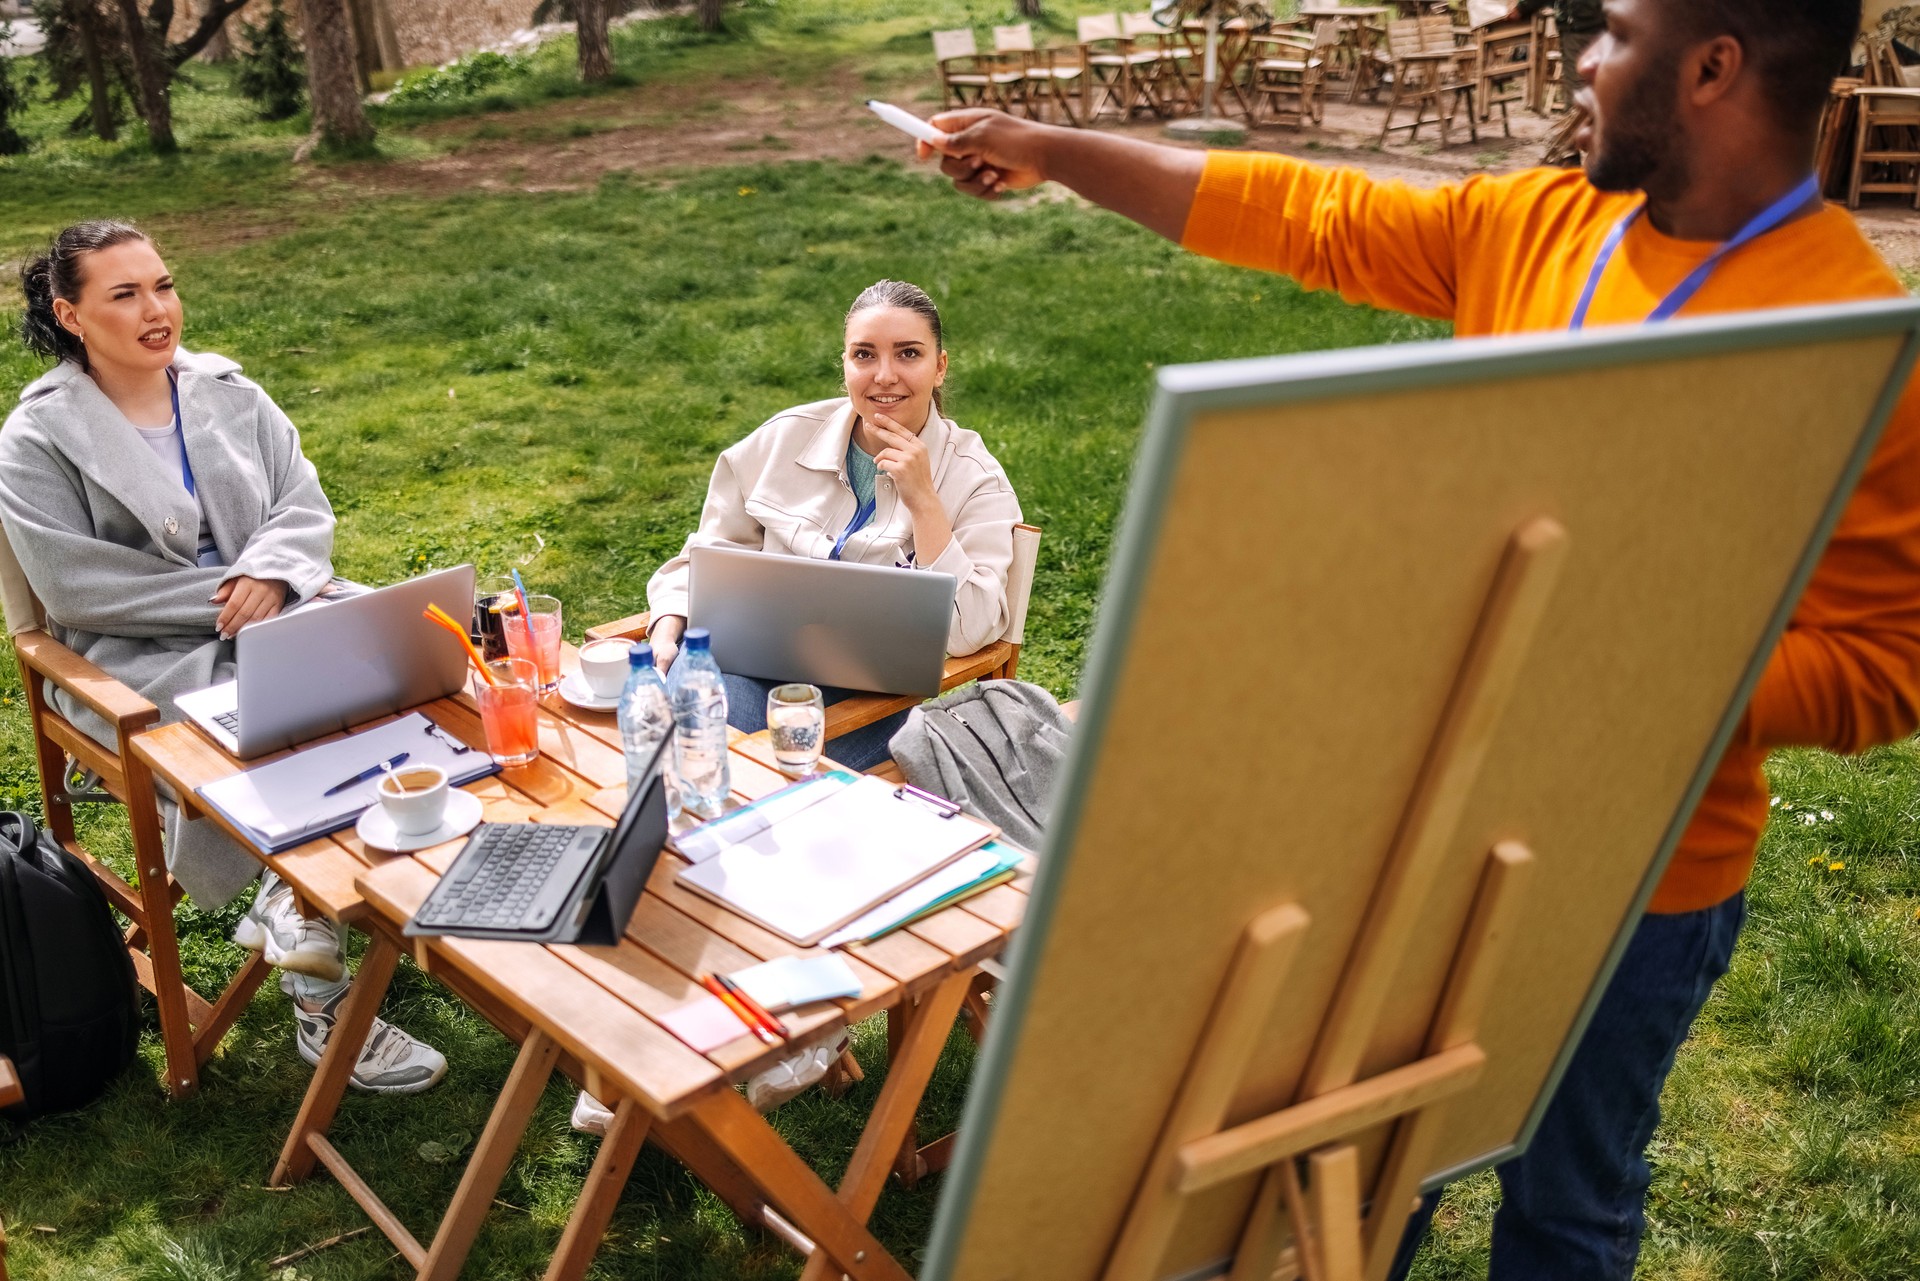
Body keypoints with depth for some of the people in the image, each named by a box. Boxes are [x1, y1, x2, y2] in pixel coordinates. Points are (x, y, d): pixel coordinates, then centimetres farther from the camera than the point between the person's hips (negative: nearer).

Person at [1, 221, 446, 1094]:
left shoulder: (228, 393, 11)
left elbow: (305, 507, 5)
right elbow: (76, 586, -12)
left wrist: (269, 573, -18)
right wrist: (223, 596, -17)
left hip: (276, 614, 5)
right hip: (139, 660, -4)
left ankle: (289, 908, -15)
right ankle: (321, 1006, -22)